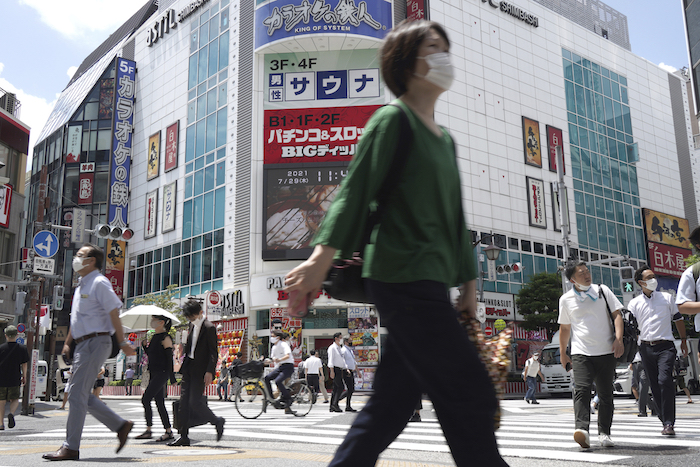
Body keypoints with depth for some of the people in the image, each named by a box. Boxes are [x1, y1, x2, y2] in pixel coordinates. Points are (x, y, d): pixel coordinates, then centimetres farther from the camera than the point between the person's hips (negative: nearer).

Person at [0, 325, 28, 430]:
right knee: (15, 399, 12)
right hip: (15, 379, 0)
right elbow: (24, 364, 3)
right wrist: (24, 377, 14)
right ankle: (11, 413, -17)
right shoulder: (22, 348, -1)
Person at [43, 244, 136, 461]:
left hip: (95, 343, -10)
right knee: (82, 394, 9)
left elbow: (114, 313, -14)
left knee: (77, 394, -8)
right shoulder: (82, 286, 20)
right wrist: (67, 343, 21)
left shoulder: (99, 283, -9)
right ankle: (121, 425, 17)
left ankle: (71, 447, -2)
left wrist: (122, 343, -16)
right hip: (83, 345, 10)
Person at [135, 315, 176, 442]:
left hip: (161, 373, -9)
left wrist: (172, 378, -16)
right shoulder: (154, 337, 16)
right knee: (159, 403, 7)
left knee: (145, 399, -12)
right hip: (154, 374, 9)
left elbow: (169, 358, -13)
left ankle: (148, 430, -7)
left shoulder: (165, 338, -10)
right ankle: (168, 431, 10)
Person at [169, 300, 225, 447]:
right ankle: (183, 436, 9)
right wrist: (184, 367, 17)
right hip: (188, 368, 8)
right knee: (184, 402, 3)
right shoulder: (192, 326, 14)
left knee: (194, 401, -10)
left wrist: (209, 372, -21)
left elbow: (214, 353, -14)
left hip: (200, 371, -8)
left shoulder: (209, 328, -11)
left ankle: (217, 421, 12)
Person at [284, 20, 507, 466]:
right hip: (403, 277, -9)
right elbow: (355, 190, -10)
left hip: (429, 282, 9)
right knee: (472, 397, -6)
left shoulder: (445, 139, 22)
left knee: (392, 404, 9)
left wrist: (468, 281, 19)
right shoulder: (393, 119, -2)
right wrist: (322, 257, -19)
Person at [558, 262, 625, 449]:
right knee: (581, 389, -19)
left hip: (606, 351, 1)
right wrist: (562, 353, 16)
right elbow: (564, 328, 16)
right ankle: (582, 429, -29)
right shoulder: (566, 299, 8)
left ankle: (604, 433, 18)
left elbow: (617, 314, 7)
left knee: (606, 393, 6)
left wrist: (618, 338, -7)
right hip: (581, 352, -1)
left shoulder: (602, 291, 8)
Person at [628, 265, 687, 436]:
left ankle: (669, 423, -16)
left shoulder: (667, 298, 9)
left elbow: (678, 319, 16)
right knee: (655, 386, 5)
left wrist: (683, 341, 14)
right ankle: (666, 421, 19)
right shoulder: (634, 303, 7)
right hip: (646, 347, 2)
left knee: (665, 380, -18)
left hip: (665, 346, -2)